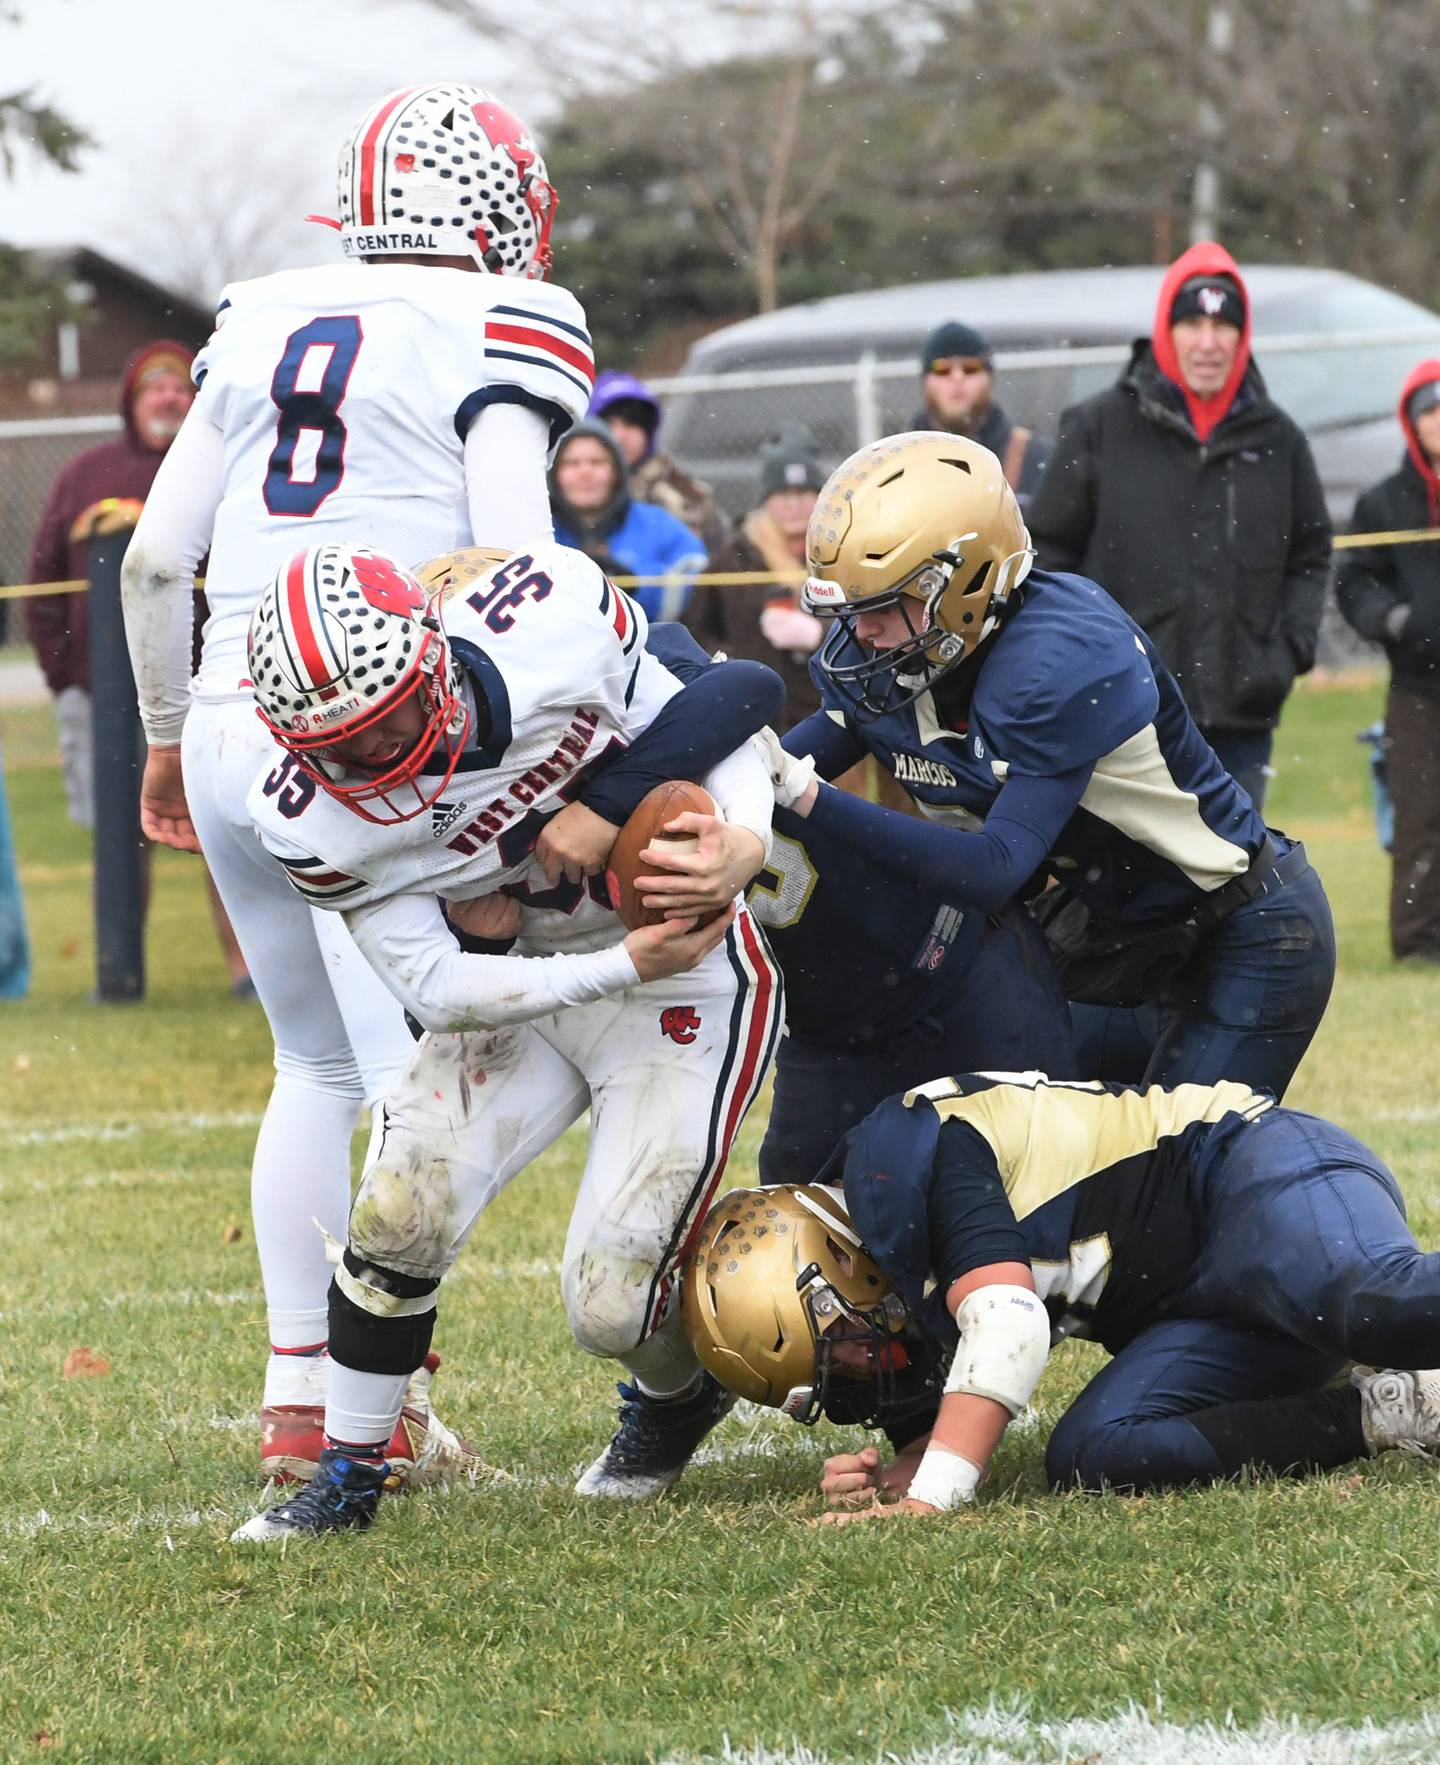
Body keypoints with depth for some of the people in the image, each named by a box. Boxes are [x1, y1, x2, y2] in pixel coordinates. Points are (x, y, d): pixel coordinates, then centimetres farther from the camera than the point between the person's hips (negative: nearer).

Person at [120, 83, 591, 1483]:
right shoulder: (493, 335, -3)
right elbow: (516, 566, -13)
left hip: (233, 732, 6)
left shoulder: (258, 326, 14)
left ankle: (296, 1395, 19)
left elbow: (154, 556, 14)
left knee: (317, 1068, 18)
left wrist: (165, 732, 25)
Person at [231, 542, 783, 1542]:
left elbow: (718, 725, -12)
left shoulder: (552, 621, -28)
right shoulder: (317, 818, -21)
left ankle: (679, 1394, 30)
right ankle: (351, 1476, 10)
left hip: (691, 984, -2)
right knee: (398, 1212, -14)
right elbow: (437, 991, -18)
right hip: (531, 981, 3)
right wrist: (627, 965, -28)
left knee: (613, 1306, -7)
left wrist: (740, 844, -31)